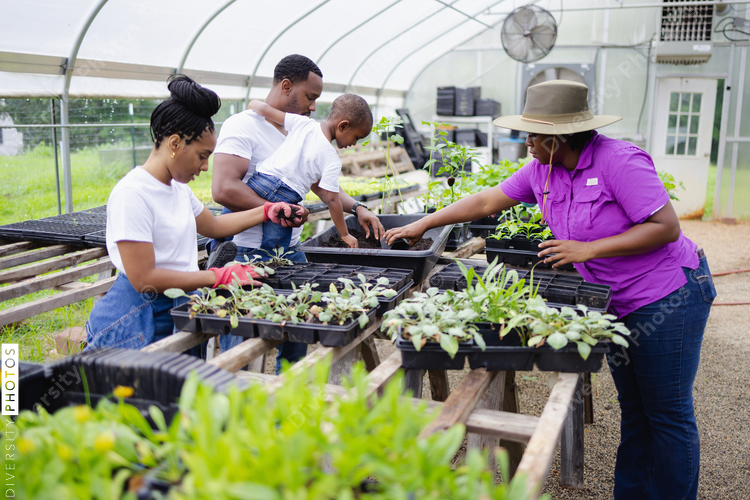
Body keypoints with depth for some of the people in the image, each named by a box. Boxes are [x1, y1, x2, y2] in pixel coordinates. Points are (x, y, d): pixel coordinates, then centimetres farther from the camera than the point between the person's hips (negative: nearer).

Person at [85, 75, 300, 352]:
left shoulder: (178, 188, 11)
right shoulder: (132, 194, -17)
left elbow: (214, 225, 29)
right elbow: (143, 279, -22)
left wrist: (267, 212, 21)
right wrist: (219, 276, -19)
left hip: (178, 313, 8)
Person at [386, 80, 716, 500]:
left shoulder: (620, 161, -21)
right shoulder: (543, 170, 1)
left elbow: (667, 227, -23)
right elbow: (487, 201, 8)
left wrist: (587, 249, -24)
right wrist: (422, 225, 10)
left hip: (669, 297, -7)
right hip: (619, 304, 7)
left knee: (669, 414, 3)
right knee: (634, 412, 16)